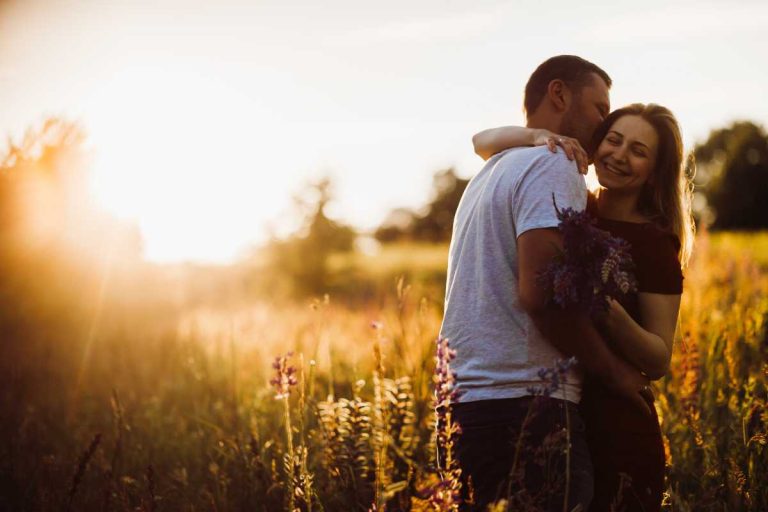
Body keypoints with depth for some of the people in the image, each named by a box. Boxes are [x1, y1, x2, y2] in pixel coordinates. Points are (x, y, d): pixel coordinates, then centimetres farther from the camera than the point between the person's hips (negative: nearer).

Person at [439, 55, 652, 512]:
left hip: (463, 403, 9)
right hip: (523, 406, -9)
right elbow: (541, 292, -19)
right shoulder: (553, 166, -7)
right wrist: (612, 370, -7)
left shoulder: (492, 172, 23)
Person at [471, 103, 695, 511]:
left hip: (614, 438, -5)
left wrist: (610, 311, -28)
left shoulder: (654, 244, -8)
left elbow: (659, 361, -10)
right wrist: (538, 137, -16)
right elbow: (483, 142, 3)